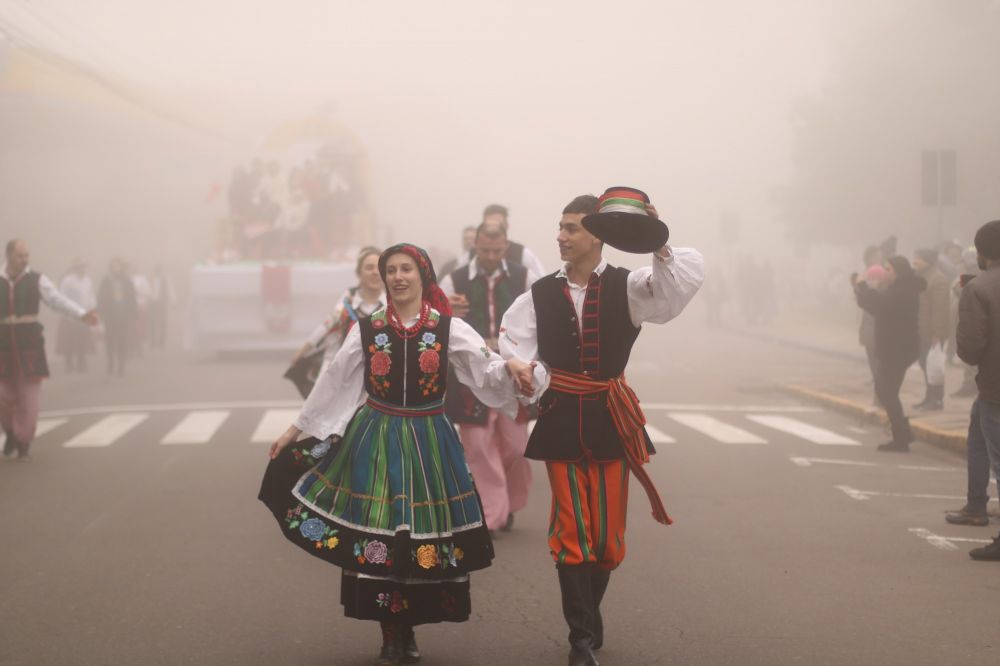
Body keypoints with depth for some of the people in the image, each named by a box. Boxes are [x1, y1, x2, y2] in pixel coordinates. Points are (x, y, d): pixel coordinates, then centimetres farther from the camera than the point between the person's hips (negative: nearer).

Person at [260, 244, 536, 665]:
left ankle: (409, 631, 21)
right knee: (377, 534, -1)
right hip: (376, 441, 0)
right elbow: (333, 383, 8)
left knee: (425, 535, 3)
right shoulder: (367, 330, 3)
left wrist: (510, 367, -33)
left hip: (428, 444, 0)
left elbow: (486, 367, -10)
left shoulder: (449, 329, 0)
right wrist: (295, 430, 9)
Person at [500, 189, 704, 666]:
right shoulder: (540, 294, 3)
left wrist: (659, 247, -30)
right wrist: (528, 373, -21)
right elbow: (514, 345, -2)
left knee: (608, 535, 6)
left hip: (610, 420, 0)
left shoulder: (627, 287, -2)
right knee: (572, 531, -3)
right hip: (562, 421, 0)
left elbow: (685, 282, -16)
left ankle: (584, 623, 28)